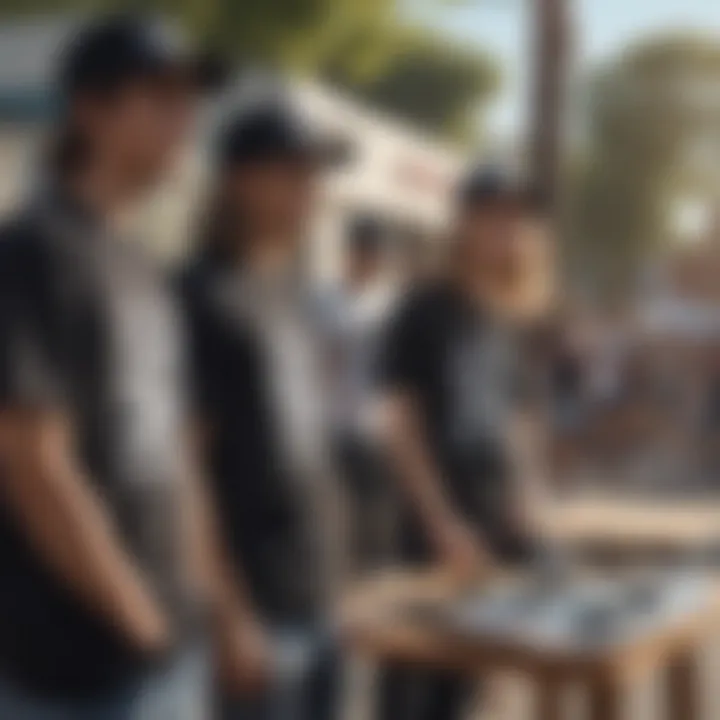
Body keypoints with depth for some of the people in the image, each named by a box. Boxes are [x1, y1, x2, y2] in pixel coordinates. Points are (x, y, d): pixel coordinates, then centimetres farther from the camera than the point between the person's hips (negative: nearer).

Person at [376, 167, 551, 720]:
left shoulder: (507, 325, 12)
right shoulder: (425, 313, -10)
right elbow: (402, 429, -14)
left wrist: (523, 501, 6)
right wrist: (445, 527, -17)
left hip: (500, 527, 7)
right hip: (438, 530, -7)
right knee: (418, 665, -1)